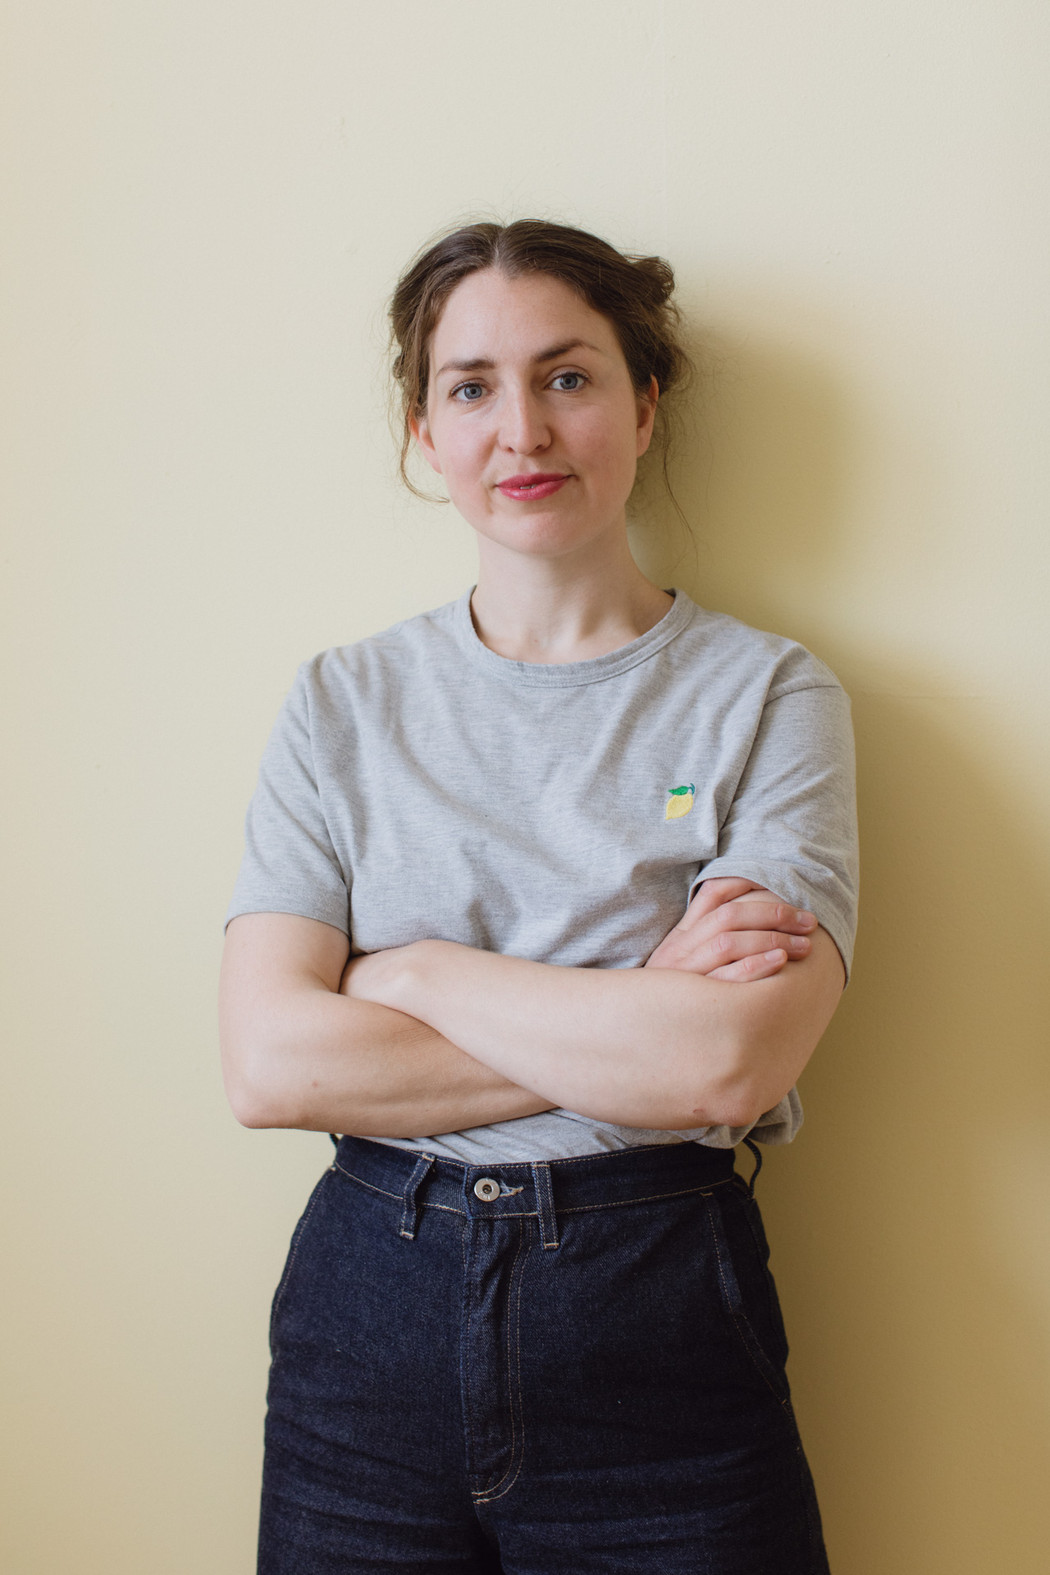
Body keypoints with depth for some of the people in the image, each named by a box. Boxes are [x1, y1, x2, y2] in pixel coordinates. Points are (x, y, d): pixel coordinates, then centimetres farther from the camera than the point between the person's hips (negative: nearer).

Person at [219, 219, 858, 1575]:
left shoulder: (768, 696, -5)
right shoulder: (342, 705, 1)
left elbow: (736, 1063, -18)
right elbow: (268, 1061, -10)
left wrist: (414, 973, -10)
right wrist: (635, 1028, -15)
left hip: (659, 1324, -1)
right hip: (371, 1310, 2)